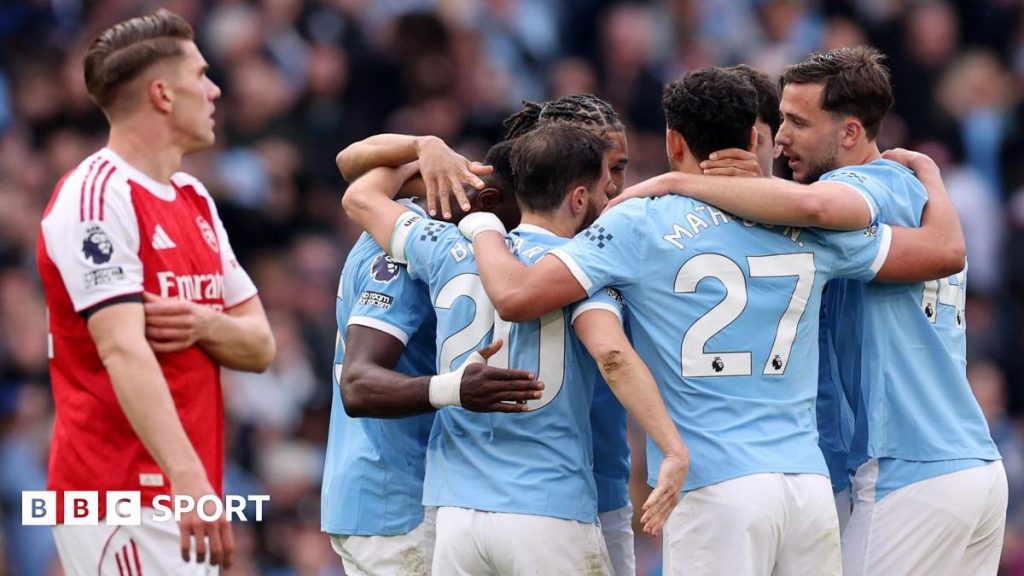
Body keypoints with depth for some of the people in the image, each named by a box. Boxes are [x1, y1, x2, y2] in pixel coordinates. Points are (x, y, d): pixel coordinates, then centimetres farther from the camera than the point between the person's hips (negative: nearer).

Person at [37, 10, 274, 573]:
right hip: (119, 495, -9)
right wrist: (188, 478, -34)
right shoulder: (98, 196, -11)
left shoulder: (195, 200, 18)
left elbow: (260, 346, 17)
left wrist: (204, 324, -7)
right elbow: (123, 351, -23)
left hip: (183, 496, 9)